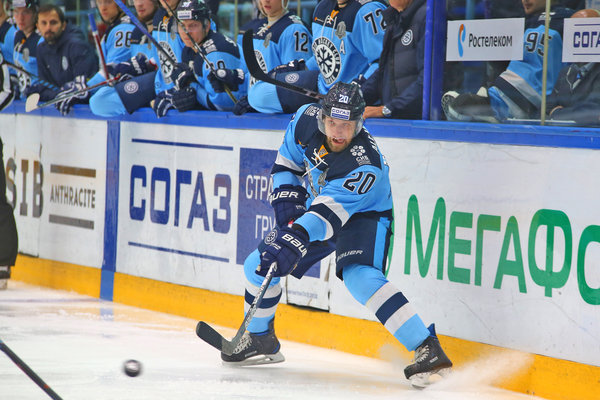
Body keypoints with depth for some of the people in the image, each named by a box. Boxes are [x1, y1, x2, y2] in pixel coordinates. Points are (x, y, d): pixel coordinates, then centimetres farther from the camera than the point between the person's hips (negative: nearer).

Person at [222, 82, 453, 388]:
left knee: (359, 276, -35)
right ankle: (260, 340, 29)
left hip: (364, 216, -7)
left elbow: (329, 213, -46)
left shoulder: (366, 166, -37)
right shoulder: (307, 119, -18)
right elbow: (287, 160, 2)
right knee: (258, 266, 4)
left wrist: (295, 239, -59)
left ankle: (428, 350, -38)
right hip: (316, 209, 7)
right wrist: (286, 201, -10)